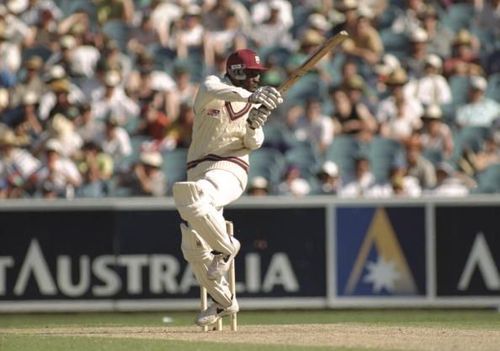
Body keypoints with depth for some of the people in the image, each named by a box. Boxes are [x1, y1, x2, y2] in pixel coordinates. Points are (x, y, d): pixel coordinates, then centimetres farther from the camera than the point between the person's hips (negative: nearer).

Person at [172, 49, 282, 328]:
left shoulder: (255, 103, 8)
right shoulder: (213, 86, 0)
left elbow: (253, 144, -1)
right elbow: (213, 91, -26)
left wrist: (254, 127, -23)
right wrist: (250, 96, -41)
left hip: (229, 170, -3)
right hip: (199, 170, 3)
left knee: (192, 197, -35)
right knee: (194, 247, 5)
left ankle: (226, 248, -16)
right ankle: (224, 302, 22)